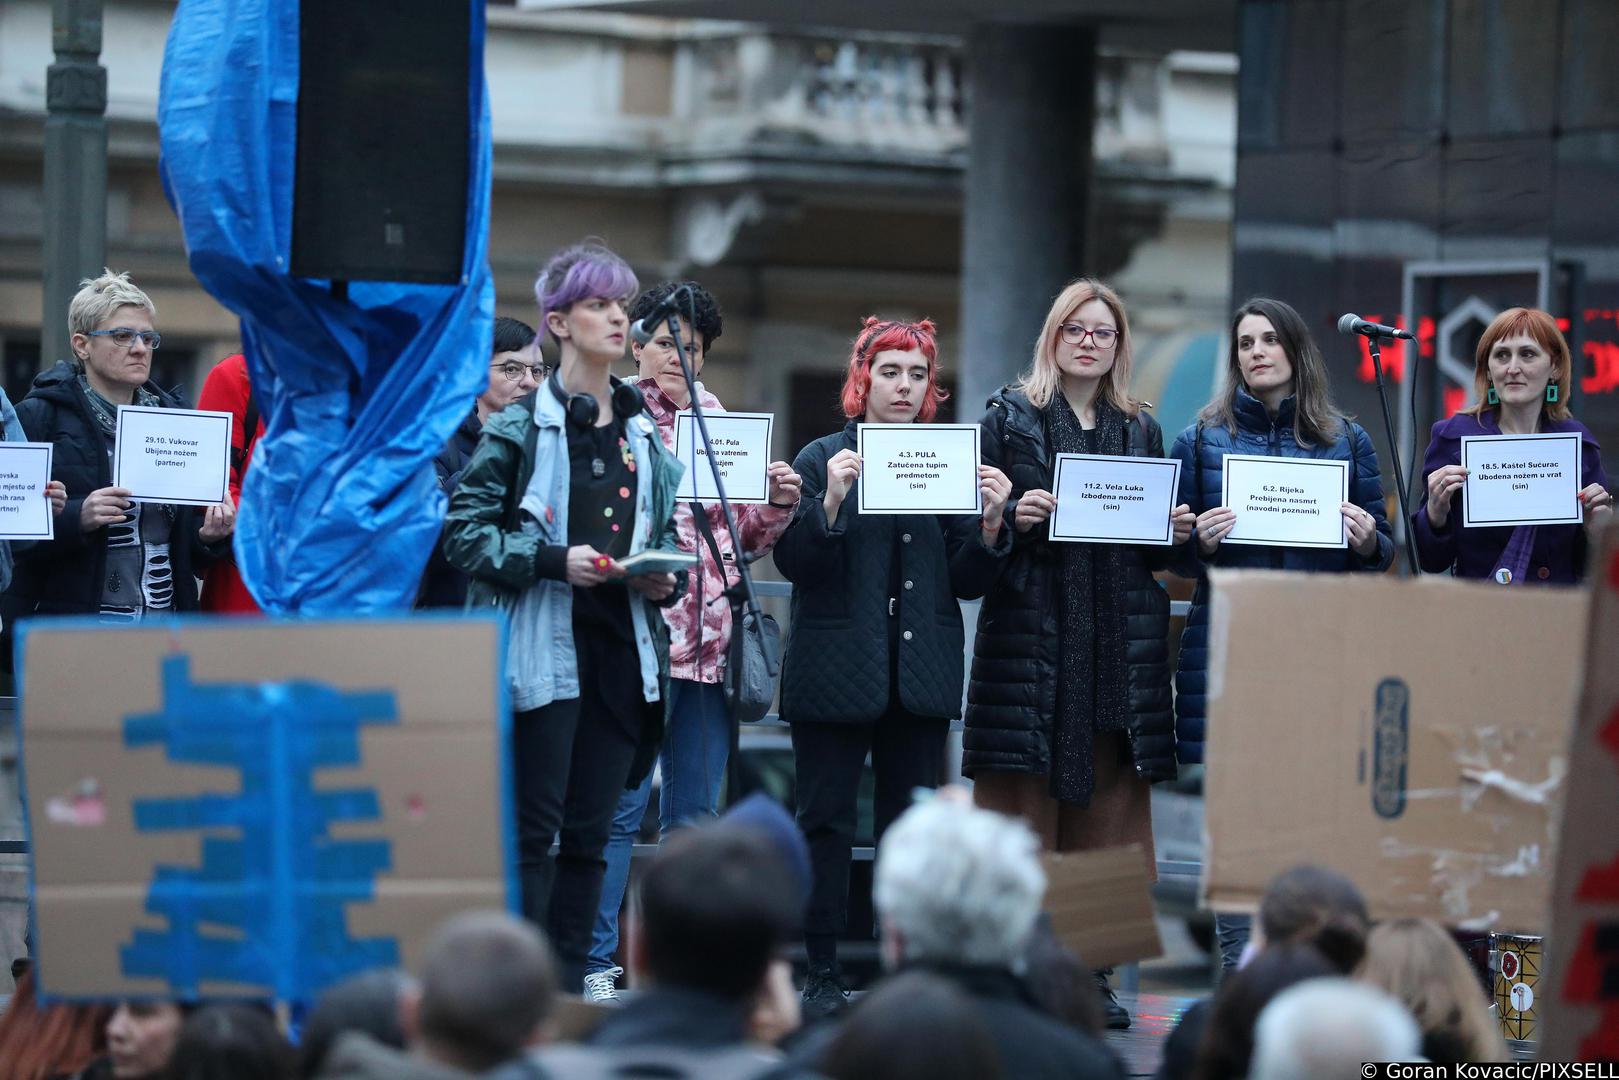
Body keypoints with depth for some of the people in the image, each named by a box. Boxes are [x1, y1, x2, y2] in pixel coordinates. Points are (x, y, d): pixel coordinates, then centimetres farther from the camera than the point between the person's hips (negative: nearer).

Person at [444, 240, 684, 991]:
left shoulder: (645, 436, 14)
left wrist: (662, 578, 2)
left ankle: (571, 985, 12)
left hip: (623, 647, 5)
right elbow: (464, 532, -8)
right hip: (544, 647, -5)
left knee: (590, 832, 7)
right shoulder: (519, 428, -3)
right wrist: (554, 560, -18)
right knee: (533, 829, -6)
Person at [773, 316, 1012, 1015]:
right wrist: (832, 501, -20)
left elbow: (968, 582, 9)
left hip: (921, 675, 3)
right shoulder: (823, 459, 1)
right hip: (836, 669, -3)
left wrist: (990, 523, -8)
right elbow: (793, 563, -7)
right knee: (826, 821, 0)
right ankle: (822, 972, 5)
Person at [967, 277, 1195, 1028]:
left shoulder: (1141, 430, 16)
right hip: (1031, 637, -3)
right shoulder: (1009, 417, 5)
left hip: (1120, 647, 4)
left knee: (1105, 812, 3)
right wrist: (1014, 516, -17)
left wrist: (1175, 533, -1)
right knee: (1025, 807, -5)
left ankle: (1091, 972, 7)